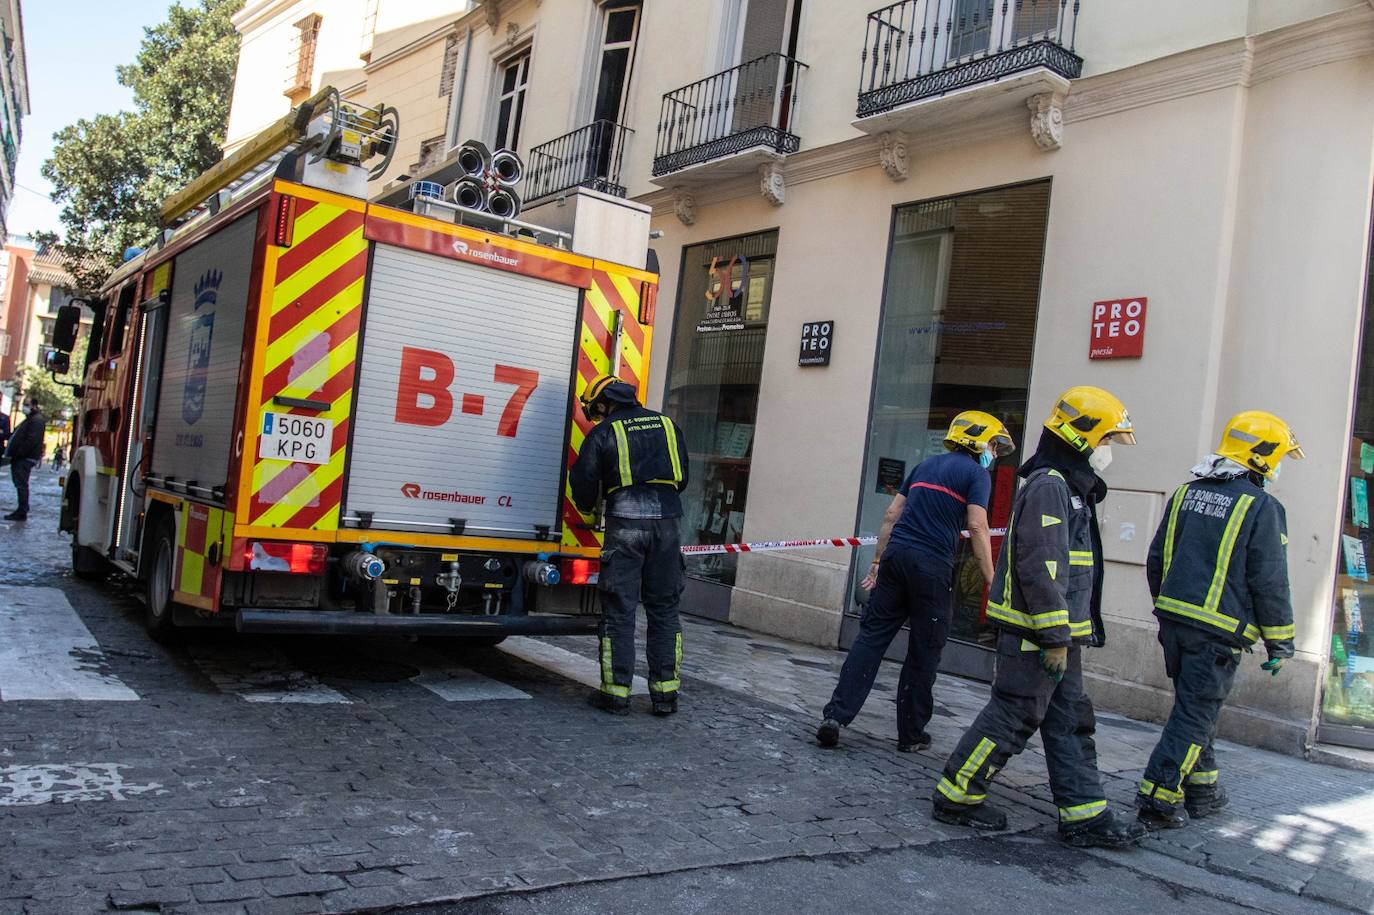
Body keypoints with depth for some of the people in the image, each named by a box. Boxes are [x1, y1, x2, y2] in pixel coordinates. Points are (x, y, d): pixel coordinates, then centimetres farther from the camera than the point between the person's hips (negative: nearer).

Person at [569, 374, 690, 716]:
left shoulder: (603, 433, 2)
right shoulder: (667, 425, 15)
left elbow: (583, 482, 3)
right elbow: (683, 478, 20)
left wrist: (588, 509, 24)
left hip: (625, 524, -4)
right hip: (666, 524, 4)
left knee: (619, 611, 4)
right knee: (664, 610, 11)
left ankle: (616, 692, 6)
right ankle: (665, 693, 12)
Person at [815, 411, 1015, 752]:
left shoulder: (926, 465, 20)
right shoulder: (976, 474, 2)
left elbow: (891, 515, 17)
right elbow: (977, 527, -10)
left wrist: (878, 562, 21)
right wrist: (991, 583, -7)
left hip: (896, 554, 5)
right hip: (932, 565, -5)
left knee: (871, 636, 5)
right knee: (924, 652, 6)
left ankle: (836, 715, -3)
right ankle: (911, 734, 15)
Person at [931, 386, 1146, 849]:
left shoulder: (1070, 488, 17)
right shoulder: (1049, 486, -16)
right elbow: (1040, 568, -23)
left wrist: (1064, 635, 20)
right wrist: (1056, 637, -22)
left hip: (1057, 635, 10)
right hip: (1037, 634, -10)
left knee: (1070, 721, 13)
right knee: (1013, 716, -3)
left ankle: (1085, 814, 20)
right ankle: (956, 796, 9)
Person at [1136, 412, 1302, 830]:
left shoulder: (1187, 493, 9)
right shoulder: (1263, 508, -10)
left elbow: (1156, 559, 15)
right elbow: (1269, 583, -10)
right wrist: (1279, 642, 1)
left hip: (1175, 622, 7)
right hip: (1218, 633, -7)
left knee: (1194, 707, 20)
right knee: (1194, 716, -1)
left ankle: (1202, 790, 30)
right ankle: (1158, 800, 0)